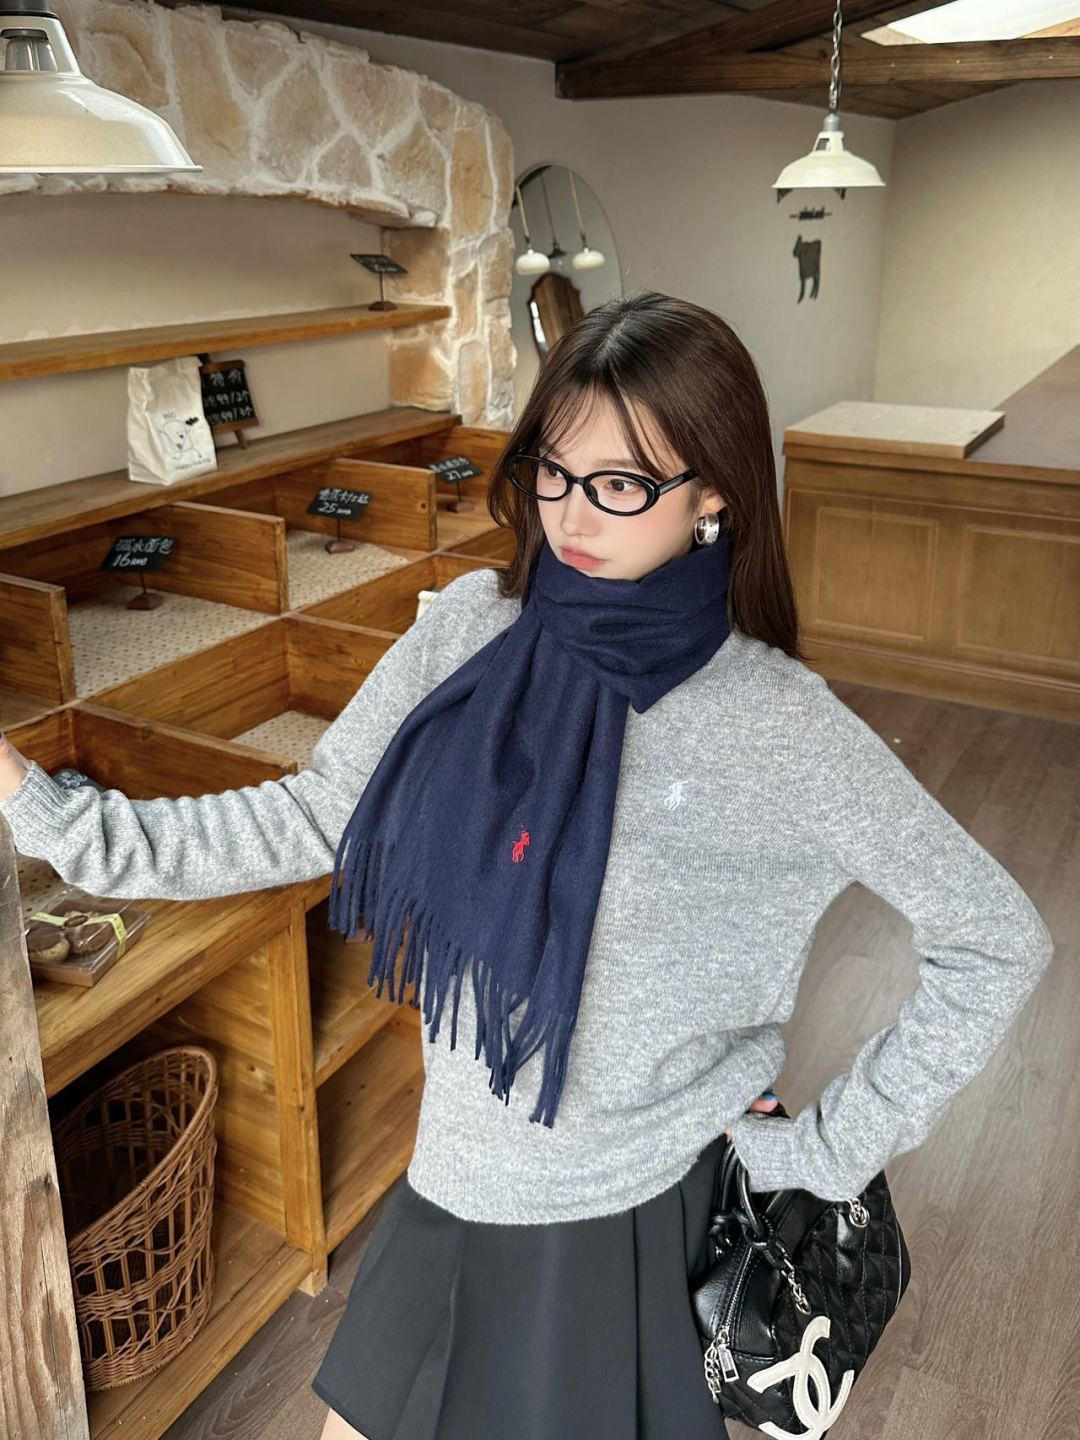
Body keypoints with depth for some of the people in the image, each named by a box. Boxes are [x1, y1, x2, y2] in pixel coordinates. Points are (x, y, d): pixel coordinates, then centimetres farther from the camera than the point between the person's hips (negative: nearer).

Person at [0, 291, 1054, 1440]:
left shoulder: (777, 723, -20)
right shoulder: (473, 626, -10)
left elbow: (999, 940, -12)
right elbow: (314, 819, -4)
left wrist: (839, 1145, -10)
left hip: (623, 1211, -4)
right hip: (456, 1173, 5)